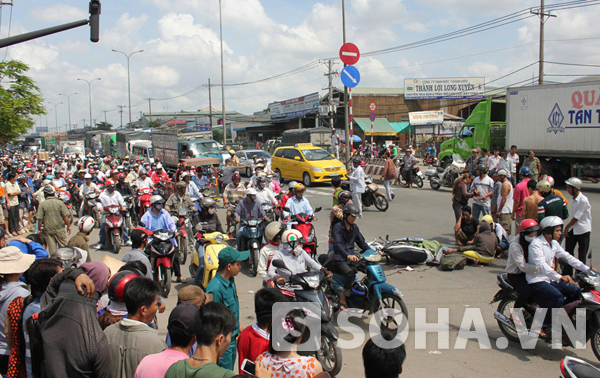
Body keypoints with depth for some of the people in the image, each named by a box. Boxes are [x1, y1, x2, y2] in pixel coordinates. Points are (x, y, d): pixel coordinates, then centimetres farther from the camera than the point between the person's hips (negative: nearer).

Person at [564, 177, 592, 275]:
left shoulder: (583, 200, -20)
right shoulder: (574, 199, 5)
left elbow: (577, 217, -17)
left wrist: (567, 227, -8)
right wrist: (568, 228, 7)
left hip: (583, 230, -7)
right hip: (572, 229, 7)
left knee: (582, 256, 4)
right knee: (568, 252, 8)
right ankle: (566, 273, 17)